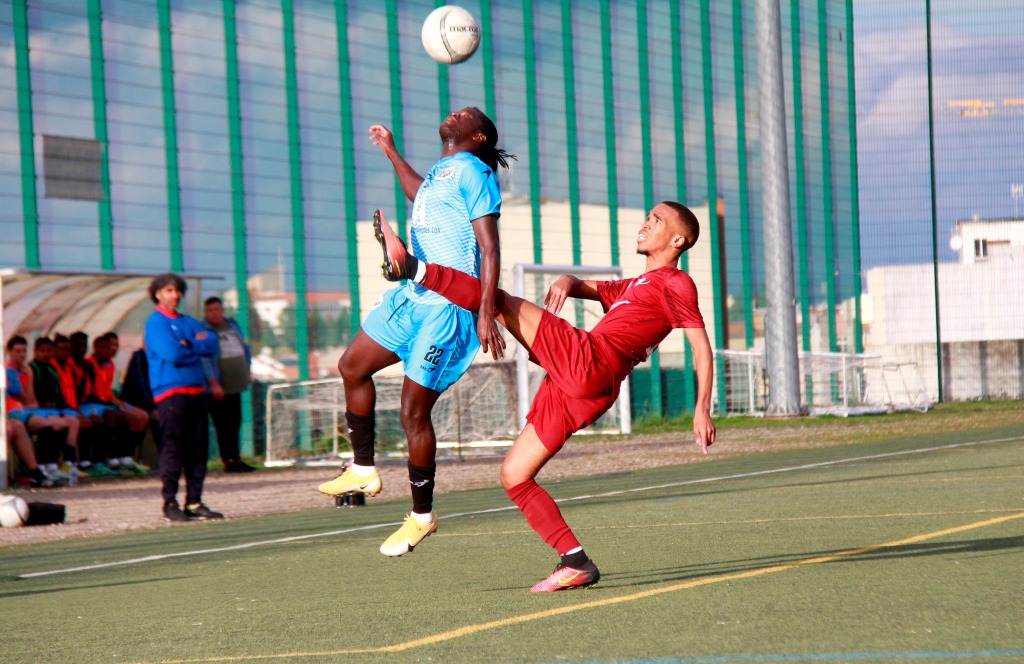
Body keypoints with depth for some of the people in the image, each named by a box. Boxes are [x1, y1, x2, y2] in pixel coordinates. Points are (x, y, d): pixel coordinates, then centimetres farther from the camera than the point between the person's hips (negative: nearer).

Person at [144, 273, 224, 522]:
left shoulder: (188, 322, 18)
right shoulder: (155, 322, -2)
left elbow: (211, 345, 5)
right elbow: (171, 353, -16)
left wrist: (187, 345, -9)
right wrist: (196, 346, -1)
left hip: (195, 389, 7)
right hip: (170, 390, -7)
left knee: (198, 447, 5)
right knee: (173, 447, -7)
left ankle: (194, 502, 10)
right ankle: (170, 502, -3)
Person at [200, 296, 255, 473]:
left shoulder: (232, 325, 12)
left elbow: (244, 347, 23)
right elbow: (204, 359, -16)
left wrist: (247, 371, 18)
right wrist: (214, 383, -21)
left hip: (235, 384, 7)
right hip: (218, 388, -7)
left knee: (235, 423, 10)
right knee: (223, 425, -5)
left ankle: (236, 459, 16)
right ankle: (228, 460, -3)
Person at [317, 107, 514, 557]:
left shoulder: (472, 171, -10)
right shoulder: (441, 171, 16)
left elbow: (489, 248, -16)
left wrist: (485, 314, -23)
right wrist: (390, 152, 49)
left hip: (449, 306, -10)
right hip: (413, 296, 10)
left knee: (413, 410, -6)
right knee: (352, 366, 16)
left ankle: (422, 516, 7)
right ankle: (363, 470, 25)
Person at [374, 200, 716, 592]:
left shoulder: (675, 283, 4)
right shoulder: (634, 287, 32)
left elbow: (702, 347, -6)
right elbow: (586, 288, 35)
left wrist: (702, 409, -17)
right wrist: (566, 283, 9)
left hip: (587, 363, -9)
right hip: (571, 388, 9)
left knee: (500, 302, -8)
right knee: (514, 476, 6)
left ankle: (411, 267, -14)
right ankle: (576, 564, 0)